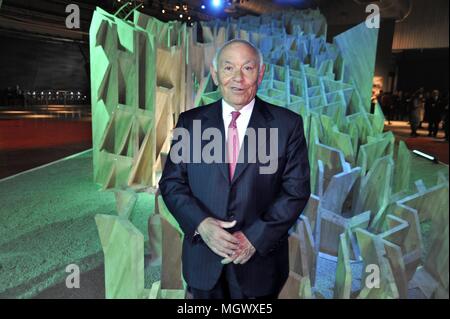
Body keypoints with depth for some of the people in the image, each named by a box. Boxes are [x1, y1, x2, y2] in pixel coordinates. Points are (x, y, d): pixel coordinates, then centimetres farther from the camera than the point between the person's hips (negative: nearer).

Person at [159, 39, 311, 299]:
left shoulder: (288, 124, -6)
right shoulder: (190, 121, -1)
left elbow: (297, 189, -7)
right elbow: (171, 183, -1)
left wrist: (255, 237, -14)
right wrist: (200, 224, -16)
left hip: (260, 260, -1)